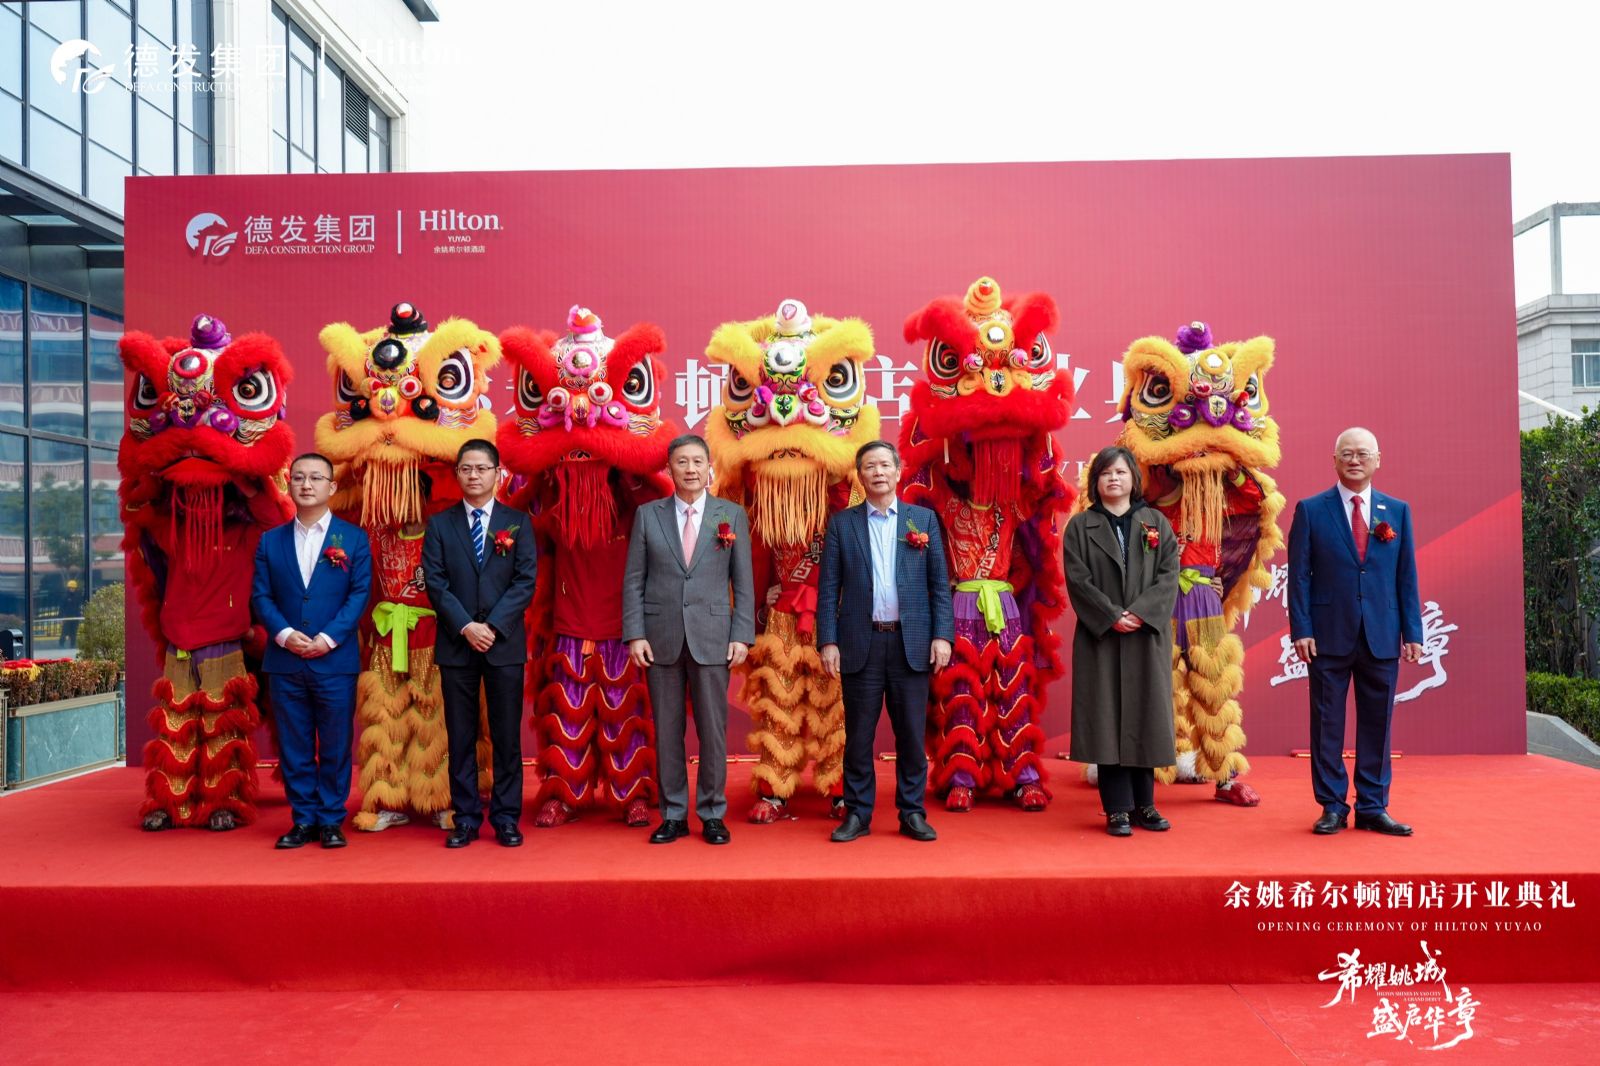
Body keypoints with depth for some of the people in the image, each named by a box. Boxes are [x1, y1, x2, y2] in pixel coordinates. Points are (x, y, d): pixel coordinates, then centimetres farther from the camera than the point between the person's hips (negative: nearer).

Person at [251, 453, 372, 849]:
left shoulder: (353, 538, 4)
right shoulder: (270, 540, 11)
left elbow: (360, 593, -2)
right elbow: (261, 596, 6)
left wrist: (328, 638, -13)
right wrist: (285, 634, -11)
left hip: (335, 660, -2)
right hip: (284, 660, 2)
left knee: (335, 746, 4)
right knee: (294, 746, 7)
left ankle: (331, 821, 14)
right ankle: (303, 820, 16)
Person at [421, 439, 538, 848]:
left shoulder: (517, 522, 6)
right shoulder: (440, 524, 8)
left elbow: (526, 581, -2)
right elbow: (435, 582, 0)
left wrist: (493, 626, -12)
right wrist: (465, 626, -12)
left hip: (505, 643, -1)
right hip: (456, 644, 1)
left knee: (507, 735, 3)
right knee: (461, 737, 5)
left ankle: (506, 819, 11)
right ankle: (465, 819, 13)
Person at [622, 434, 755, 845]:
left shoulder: (732, 515, 5)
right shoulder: (647, 514, 6)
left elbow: (743, 582, 4)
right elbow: (633, 580, 4)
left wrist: (742, 636, -4)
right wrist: (634, 634, -4)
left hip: (712, 637, -1)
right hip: (661, 637, 1)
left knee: (713, 729, 3)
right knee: (667, 730, 6)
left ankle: (712, 815, 15)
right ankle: (673, 815, 17)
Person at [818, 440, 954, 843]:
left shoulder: (924, 519, 8)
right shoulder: (841, 523, 6)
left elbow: (939, 583, 5)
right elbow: (828, 589, 3)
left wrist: (942, 635, -4)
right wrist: (828, 641, -5)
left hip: (911, 642, 1)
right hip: (861, 643, 0)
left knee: (911, 734, 5)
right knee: (858, 734, 5)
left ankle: (913, 813, 17)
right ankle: (857, 814, 16)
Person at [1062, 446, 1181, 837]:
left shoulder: (1156, 522, 9)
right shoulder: (1080, 527, 4)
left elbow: (1169, 574, 0)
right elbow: (1077, 580, -4)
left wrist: (1140, 612, -13)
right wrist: (1112, 615, -15)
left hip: (1147, 636, 2)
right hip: (1101, 636, -2)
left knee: (1145, 715, 4)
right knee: (1108, 718, -2)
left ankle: (1144, 804, 15)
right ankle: (1118, 808, 3)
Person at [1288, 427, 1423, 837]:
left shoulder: (1397, 511, 9)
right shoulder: (1311, 510, 2)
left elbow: (1407, 576, 8)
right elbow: (1299, 575, -1)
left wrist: (1413, 632, 3)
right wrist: (1301, 630, -8)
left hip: (1382, 637, 2)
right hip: (1329, 635, -2)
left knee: (1377, 723, 8)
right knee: (1327, 724, 4)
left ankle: (1373, 807, 18)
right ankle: (1332, 807, 14)